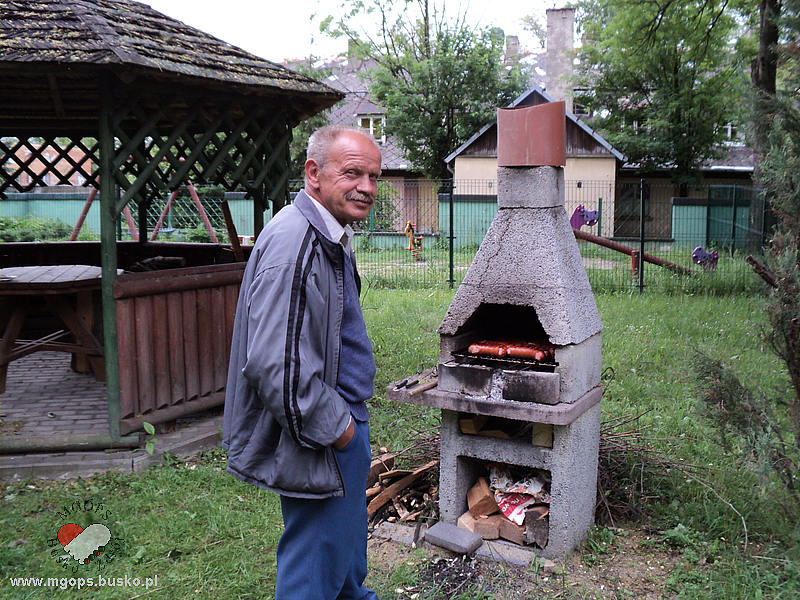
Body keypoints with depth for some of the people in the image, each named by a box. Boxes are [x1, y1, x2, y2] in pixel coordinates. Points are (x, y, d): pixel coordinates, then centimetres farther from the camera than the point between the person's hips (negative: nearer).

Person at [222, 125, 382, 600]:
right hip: (318, 444, -11)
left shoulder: (330, 238, 11)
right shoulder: (293, 242, -25)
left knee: (347, 544, 29)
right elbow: (273, 363, -32)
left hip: (341, 426, 11)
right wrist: (335, 427, -21)